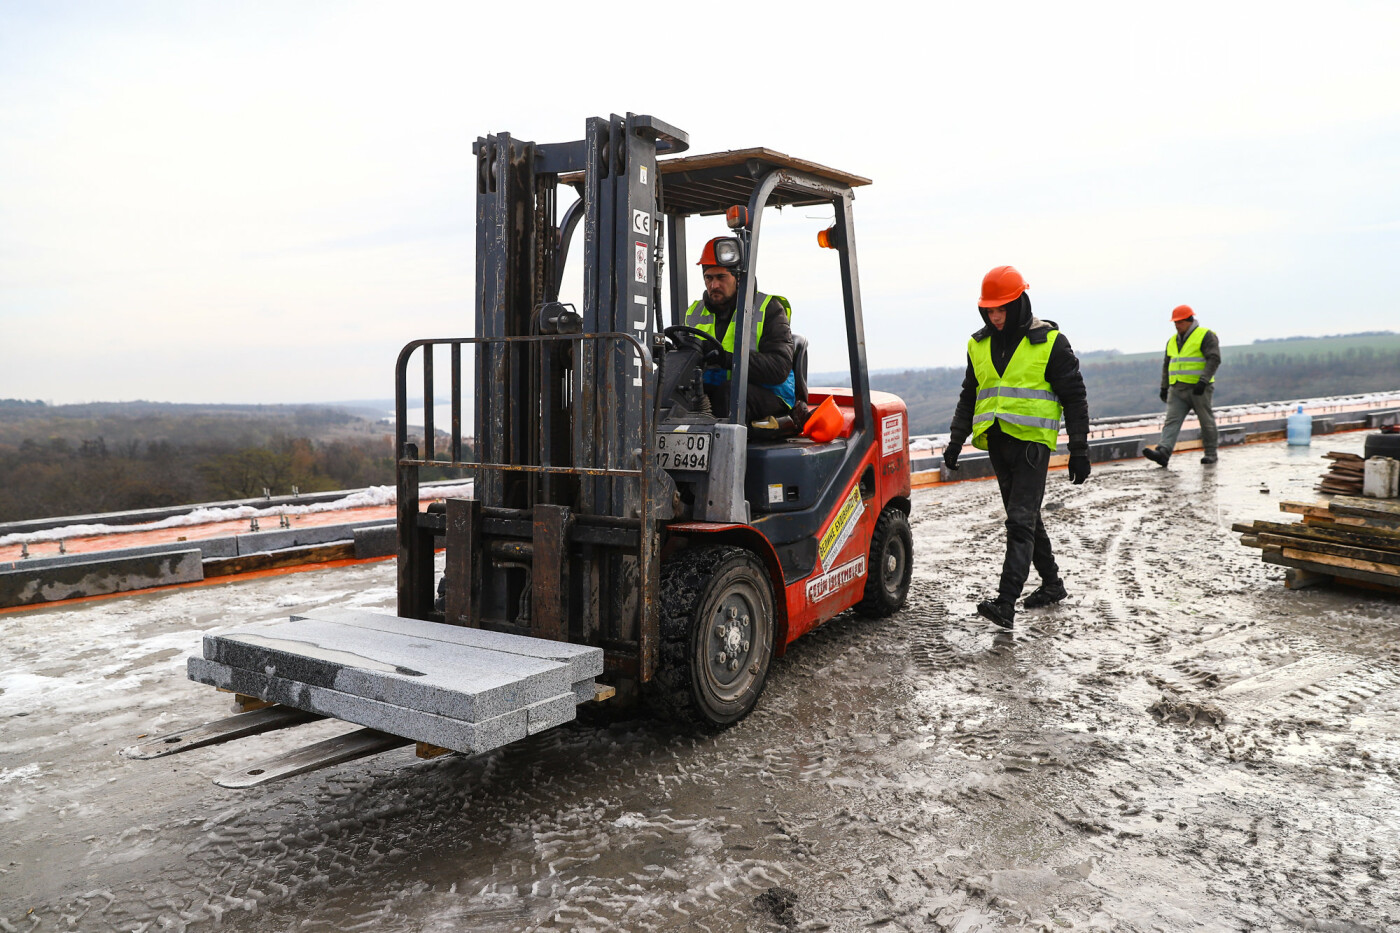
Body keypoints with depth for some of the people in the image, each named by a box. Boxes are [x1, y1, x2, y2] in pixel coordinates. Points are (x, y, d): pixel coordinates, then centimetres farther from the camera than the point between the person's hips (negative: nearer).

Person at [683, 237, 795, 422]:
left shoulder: (768, 310, 1)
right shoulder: (695, 313, 18)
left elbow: (779, 368, -13)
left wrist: (728, 359, -24)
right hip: (710, 391, 4)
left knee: (730, 392, -37)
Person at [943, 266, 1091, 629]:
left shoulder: (1050, 342, -4)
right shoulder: (979, 344, 11)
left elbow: (1074, 397, -1)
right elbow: (969, 396, 20)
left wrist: (1079, 450, -4)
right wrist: (956, 439, 10)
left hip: (1032, 440, -6)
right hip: (996, 442, 6)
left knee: (1020, 521, -13)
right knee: (1024, 518, 14)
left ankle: (1006, 603, -18)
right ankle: (1051, 583, 30)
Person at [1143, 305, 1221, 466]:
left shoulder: (1205, 336, -3)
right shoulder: (1172, 341, 17)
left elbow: (1214, 359, -12)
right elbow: (1167, 365, 24)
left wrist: (1203, 381, -22)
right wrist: (1164, 387, 20)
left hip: (1198, 389, -5)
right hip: (1177, 389, 5)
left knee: (1206, 421, 5)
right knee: (1172, 421, -9)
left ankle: (1211, 453, 18)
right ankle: (1163, 452, -21)